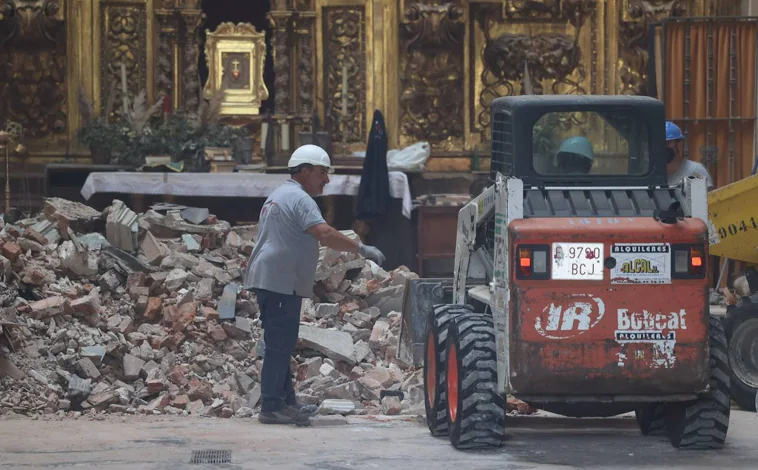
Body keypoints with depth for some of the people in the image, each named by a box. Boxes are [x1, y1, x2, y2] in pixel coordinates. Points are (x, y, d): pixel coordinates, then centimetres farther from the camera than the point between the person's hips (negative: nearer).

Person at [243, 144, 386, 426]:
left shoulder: (278, 196, 24)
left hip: (267, 281, 11)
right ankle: (272, 407, -12)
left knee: (280, 344, 14)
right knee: (279, 345, -10)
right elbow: (325, 234, -25)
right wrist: (362, 249, -22)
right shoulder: (299, 198, -11)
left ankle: (286, 403, 18)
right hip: (281, 283, -11)